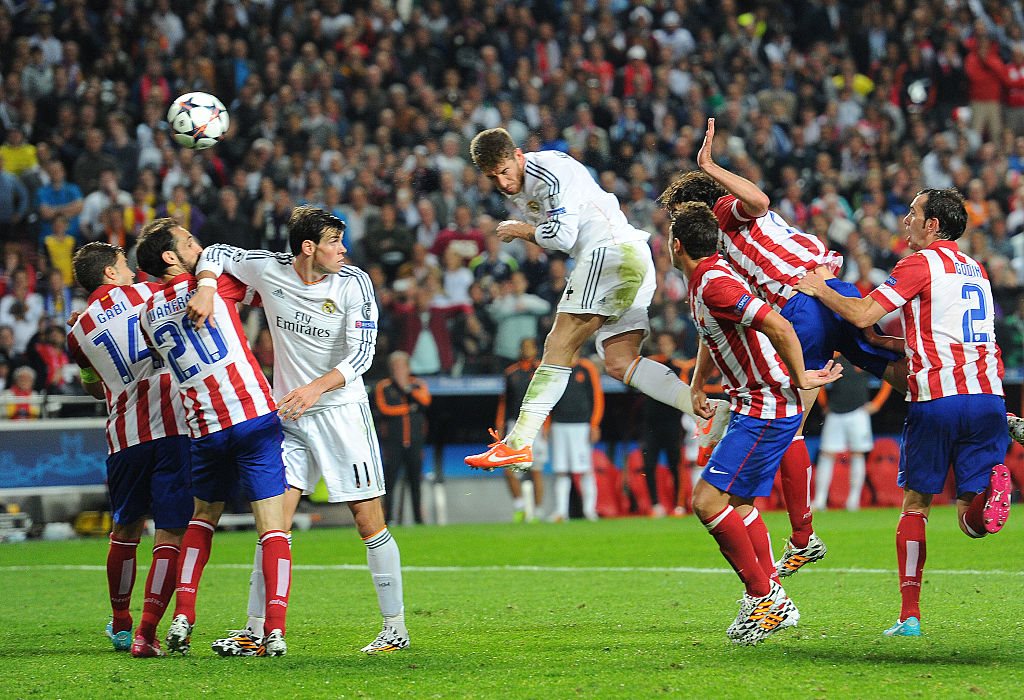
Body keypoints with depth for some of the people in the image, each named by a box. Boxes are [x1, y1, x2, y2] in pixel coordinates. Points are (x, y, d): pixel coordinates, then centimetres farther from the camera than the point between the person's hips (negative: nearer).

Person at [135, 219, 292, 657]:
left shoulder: (149, 314, 12)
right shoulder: (213, 284, -2)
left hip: (204, 429, 4)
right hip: (254, 416, -4)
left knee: (203, 517, 24)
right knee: (272, 526, -3)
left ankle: (182, 617, 10)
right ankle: (274, 630, -13)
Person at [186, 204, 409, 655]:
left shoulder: (354, 283, -8)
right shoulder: (270, 270, -3)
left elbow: (361, 353, -13)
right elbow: (217, 254, 8)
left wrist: (316, 388, -27)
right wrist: (205, 290, -13)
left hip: (341, 410, -2)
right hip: (287, 414, 2)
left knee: (368, 520, -3)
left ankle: (395, 629, 5)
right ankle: (256, 630, 1)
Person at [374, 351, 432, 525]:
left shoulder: (419, 385, 12)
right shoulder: (383, 387, 5)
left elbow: (425, 402, -7)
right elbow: (384, 409, -9)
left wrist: (407, 388, -10)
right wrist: (409, 408, -5)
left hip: (415, 441, 2)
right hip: (393, 442, -2)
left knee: (415, 482, 5)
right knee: (390, 480, -8)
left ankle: (418, 517, 9)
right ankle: (387, 518, -7)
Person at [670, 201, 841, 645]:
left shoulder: (715, 284, -22)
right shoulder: (702, 280, 11)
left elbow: (779, 327, -31)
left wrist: (800, 379, -20)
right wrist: (697, 386, 29)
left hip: (767, 411, -11)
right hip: (754, 408, 11)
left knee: (708, 500, -13)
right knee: (738, 504, 16)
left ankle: (764, 596, -6)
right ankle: (773, 600, 20)